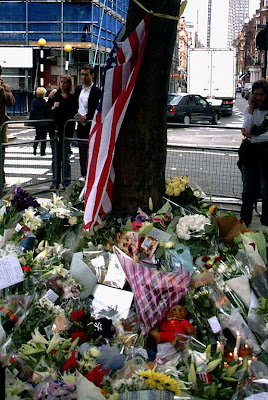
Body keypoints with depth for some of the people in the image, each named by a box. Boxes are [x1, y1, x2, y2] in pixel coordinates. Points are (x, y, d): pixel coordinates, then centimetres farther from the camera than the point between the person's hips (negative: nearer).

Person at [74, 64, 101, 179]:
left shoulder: (97, 91, -7)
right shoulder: (78, 89, 12)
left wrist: (86, 117, -19)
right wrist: (76, 115, 4)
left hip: (92, 125, -6)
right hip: (81, 125, 6)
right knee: (82, 152, 10)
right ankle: (83, 174, 17)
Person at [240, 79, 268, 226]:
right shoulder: (249, 109, 7)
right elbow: (246, 130, -8)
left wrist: (252, 137, -13)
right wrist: (251, 109, -10)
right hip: (249, 152, 4)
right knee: (247, 188, 9)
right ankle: (245, 221, 17)